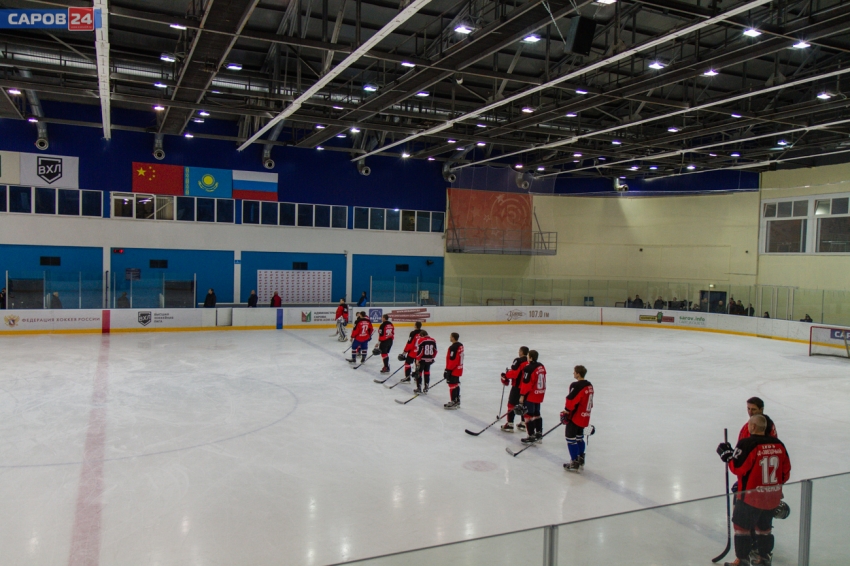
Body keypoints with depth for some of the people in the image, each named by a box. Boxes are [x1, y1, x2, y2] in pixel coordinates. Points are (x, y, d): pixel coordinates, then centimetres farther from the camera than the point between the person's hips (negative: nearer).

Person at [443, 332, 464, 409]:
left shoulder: (453, 347, -22)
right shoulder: (460, 345, 9)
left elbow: (452, 360, -25)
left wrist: (448, 370, -20)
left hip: (453, 370, -10)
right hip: (459, 369, 10)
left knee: (452, 385, -4)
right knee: (456, 384, 17)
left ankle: (453, 402, -1)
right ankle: (457, 401, 26)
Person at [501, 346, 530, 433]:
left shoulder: (518, 361, -16)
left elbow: (514, 373, -22)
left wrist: (506, 375, -6)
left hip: (517, 386, -7)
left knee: (512, 404, -1)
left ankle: (510, 424, -2)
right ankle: (523, 424, 23)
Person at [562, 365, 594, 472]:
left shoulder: (576, 386, -21)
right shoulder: (589, 385, 8)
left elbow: (571, 401, -22)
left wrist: (565, 413, -13)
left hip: (575, 417, -9)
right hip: (584, 417, 9)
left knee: (571, 438, -1)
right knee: (579, 437, 20)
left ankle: (574, 463, 0)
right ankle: (581, 460, 27)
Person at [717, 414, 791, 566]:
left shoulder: (747, 444, -18)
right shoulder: (778, 444, 2)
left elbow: (737, 468, -18)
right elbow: (786, 471, 9)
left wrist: (727, 455, -3)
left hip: (751, 495, -6)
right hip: (773, 496, 7)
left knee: (742, 525, 7)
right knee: (764, 527, 21)